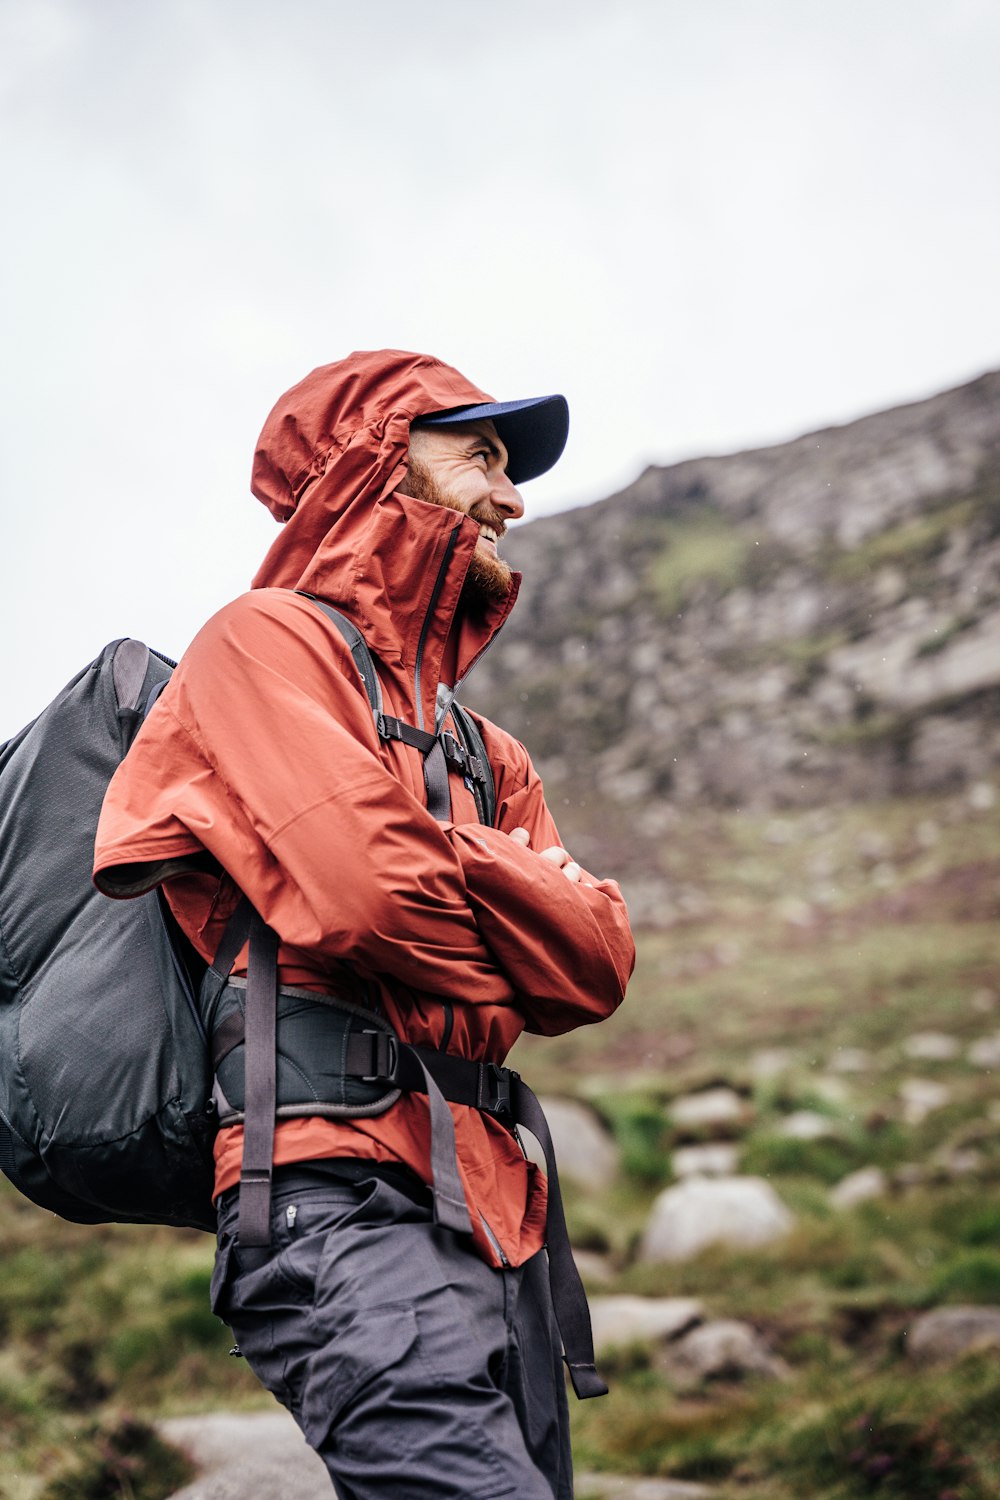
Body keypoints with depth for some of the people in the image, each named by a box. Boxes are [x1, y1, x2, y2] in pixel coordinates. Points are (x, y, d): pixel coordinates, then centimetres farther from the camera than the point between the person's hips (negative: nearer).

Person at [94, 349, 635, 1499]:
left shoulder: (486, 754, 25)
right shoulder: (264, 637, 1)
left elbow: (600, 964, 11)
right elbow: (359, 892, -15)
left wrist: (444, 856, -4)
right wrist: (495, 973, 5)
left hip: (491, 1213, 8)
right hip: (345, 1197, -8)